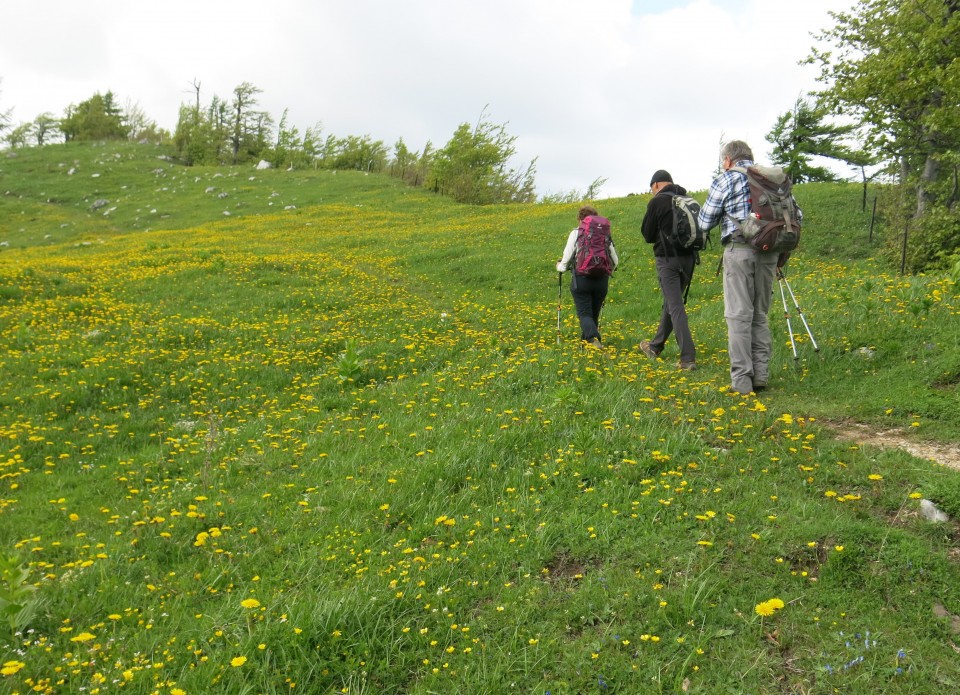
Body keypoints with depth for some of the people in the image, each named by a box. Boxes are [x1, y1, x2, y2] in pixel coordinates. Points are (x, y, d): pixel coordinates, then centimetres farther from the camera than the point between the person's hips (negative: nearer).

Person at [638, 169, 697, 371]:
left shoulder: (657, 202, -7)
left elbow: (648, 235, -2)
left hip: (668, 258, -7)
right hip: (688, 257, 7)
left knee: (675, 307, -8)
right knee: (671, 303, 19)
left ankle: (688, 358, -14)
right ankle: (656, 346, 35)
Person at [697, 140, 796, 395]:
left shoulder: (724, 180, 2)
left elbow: (704, 223, 3)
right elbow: (795, 213, 14)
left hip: (739, 249, -5)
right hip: (769, 250, 5)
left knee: (739, 315, -4)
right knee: (760, 314, 13)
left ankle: (741, 379, -6)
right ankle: (760, 375, 12)